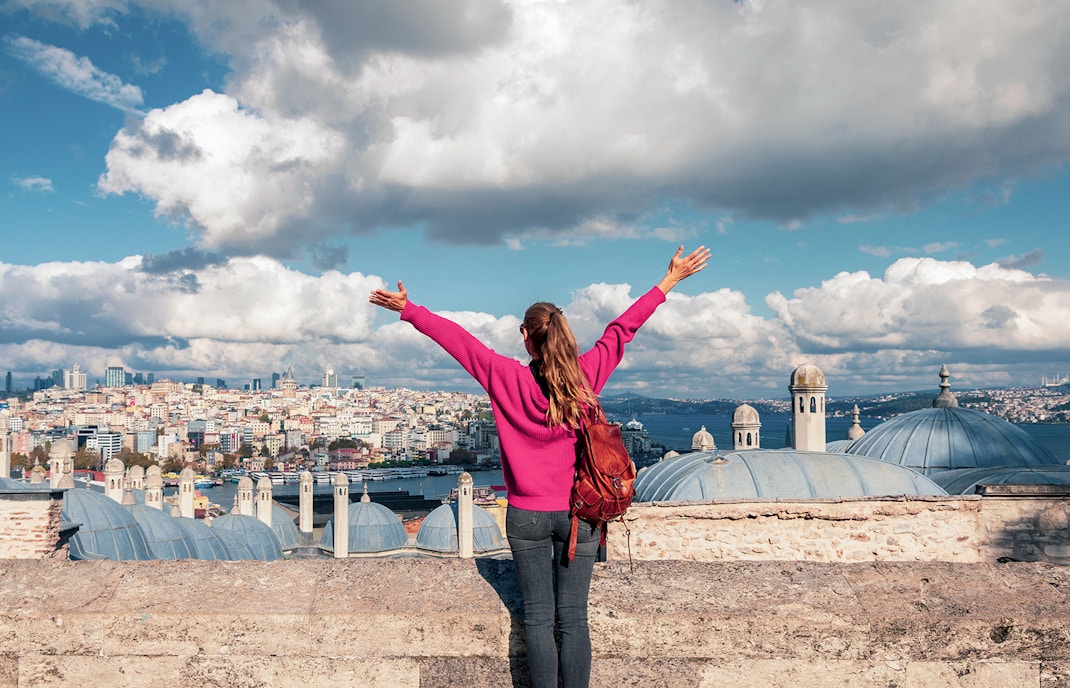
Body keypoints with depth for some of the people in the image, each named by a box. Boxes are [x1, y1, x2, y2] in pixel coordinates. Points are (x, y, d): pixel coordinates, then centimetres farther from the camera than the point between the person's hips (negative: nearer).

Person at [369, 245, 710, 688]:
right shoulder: (585, 375, -7)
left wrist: (408, 310, 8)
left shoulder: (508, 378, -10)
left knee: (537, 618, 8)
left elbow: (455, 338, -2)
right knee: (573, 618, 7)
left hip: (527, 515, -1)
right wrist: (670, 280, 11)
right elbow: (623, 328, 1)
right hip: (579, 513, 1)